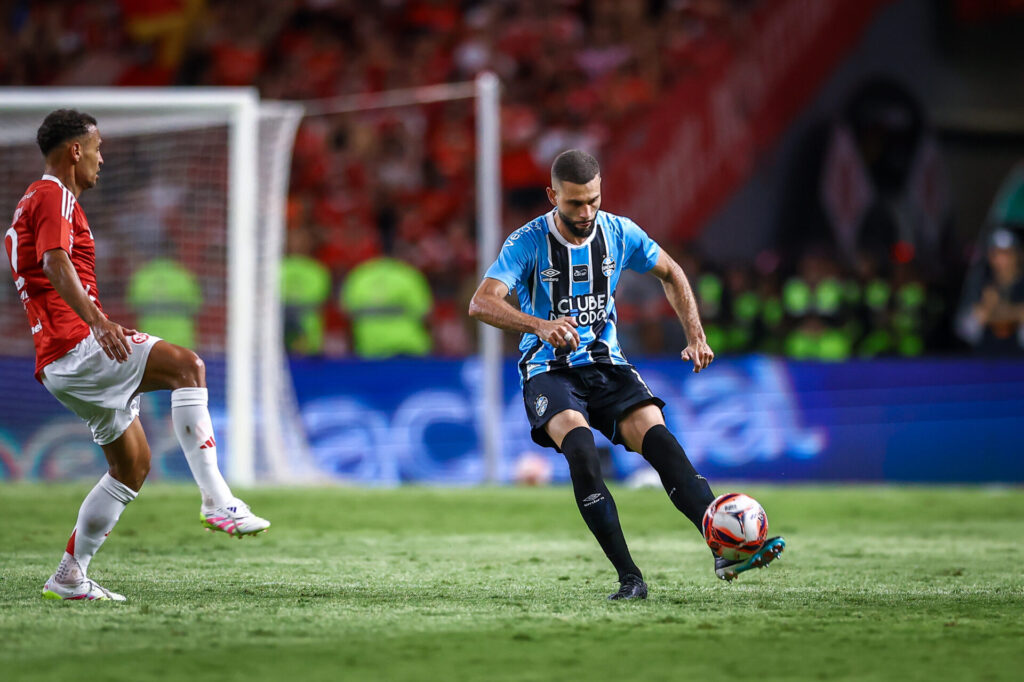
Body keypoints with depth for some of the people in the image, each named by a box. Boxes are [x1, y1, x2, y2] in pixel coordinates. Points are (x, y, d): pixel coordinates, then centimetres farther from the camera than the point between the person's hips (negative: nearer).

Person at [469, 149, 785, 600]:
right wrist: (540, 325, -41)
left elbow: (671, 274, 17)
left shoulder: (619, 233, -1)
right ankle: (629, 576, -29)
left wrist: (695, 337, 7)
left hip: (606, 365, 3)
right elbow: (481, 303, -25)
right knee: (579, 442, -33)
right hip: (549, 372, -3)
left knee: (655, 433, -24)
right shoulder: (528, 243, -12)